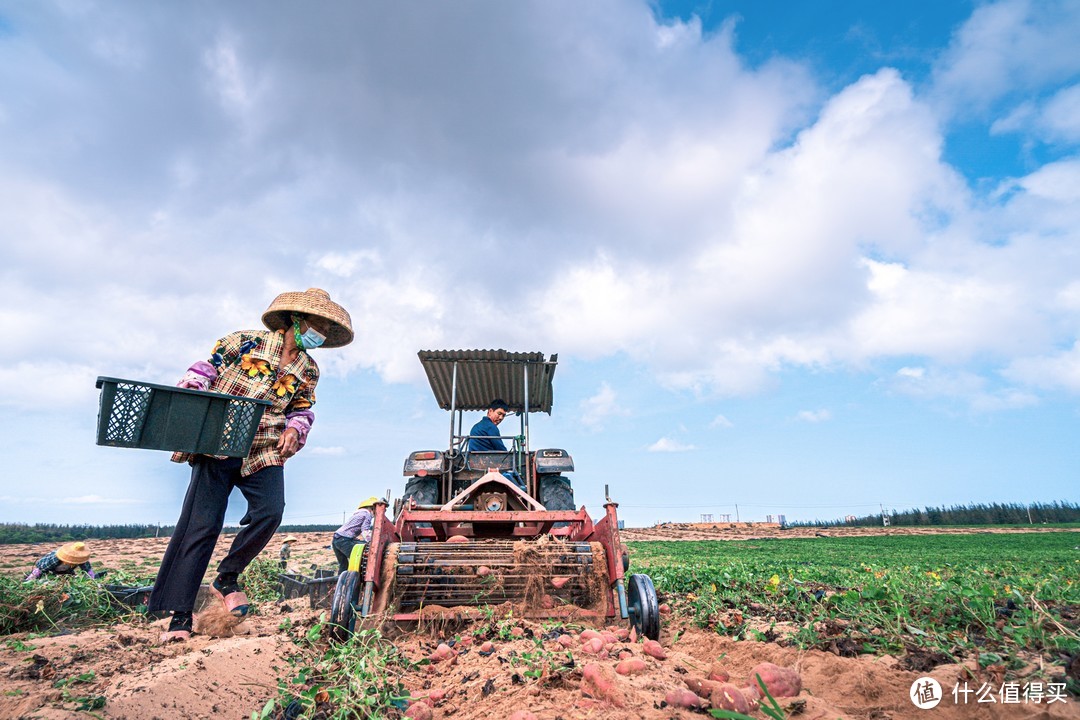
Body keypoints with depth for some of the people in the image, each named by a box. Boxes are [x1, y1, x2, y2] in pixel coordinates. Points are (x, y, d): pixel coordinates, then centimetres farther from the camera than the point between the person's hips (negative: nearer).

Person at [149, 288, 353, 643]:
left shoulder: (308, 371, 10)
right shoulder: (248, 341, -1)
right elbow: (204, 371, 5)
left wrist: (295, 428, -2)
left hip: (263, 454, 3)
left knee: (270, 511, -20)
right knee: (200, 526, -3)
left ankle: (227, 578, 5)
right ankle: (180, 615, 9)